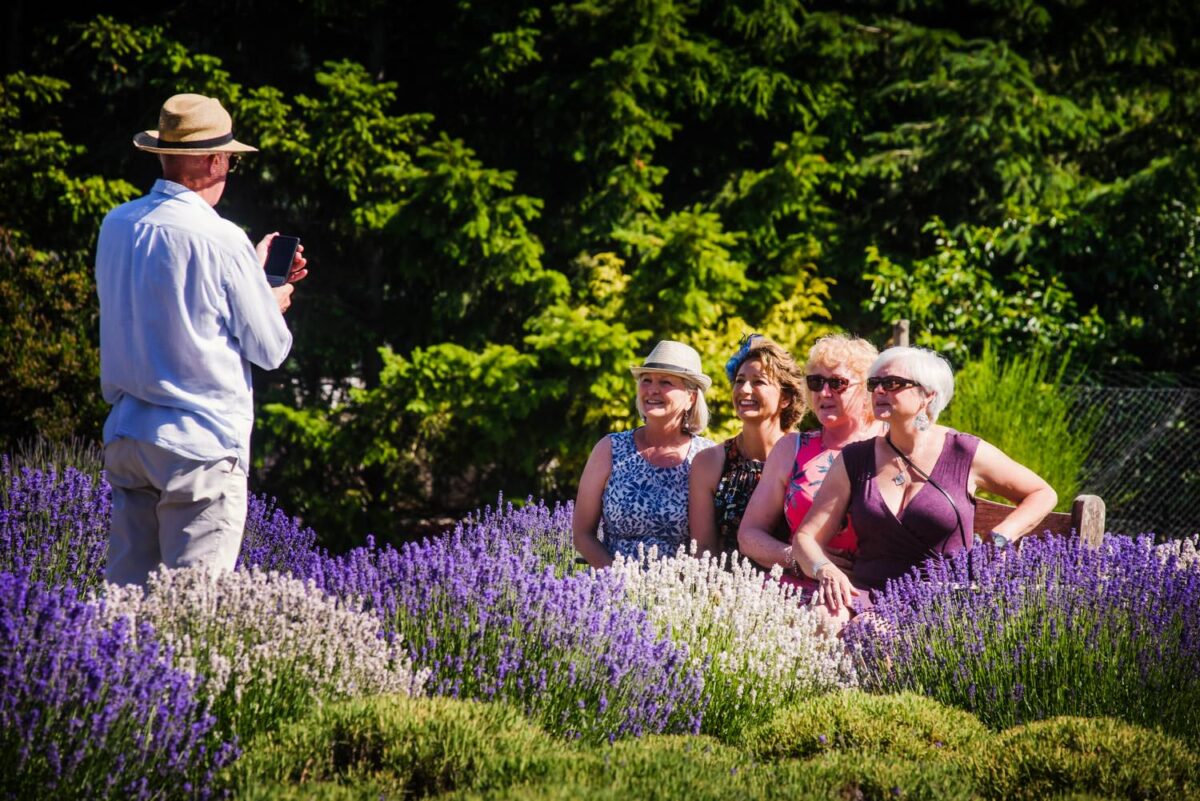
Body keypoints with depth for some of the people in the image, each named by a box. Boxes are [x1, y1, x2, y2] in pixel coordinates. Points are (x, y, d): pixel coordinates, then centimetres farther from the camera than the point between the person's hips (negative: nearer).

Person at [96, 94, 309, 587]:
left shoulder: (116, 227, 7)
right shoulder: (221, 240, -13)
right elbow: (270, 350, -5)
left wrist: (256, 272, 28)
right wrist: (275, 301, 16)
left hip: (126, 434, 7)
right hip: (201, 441, -7)